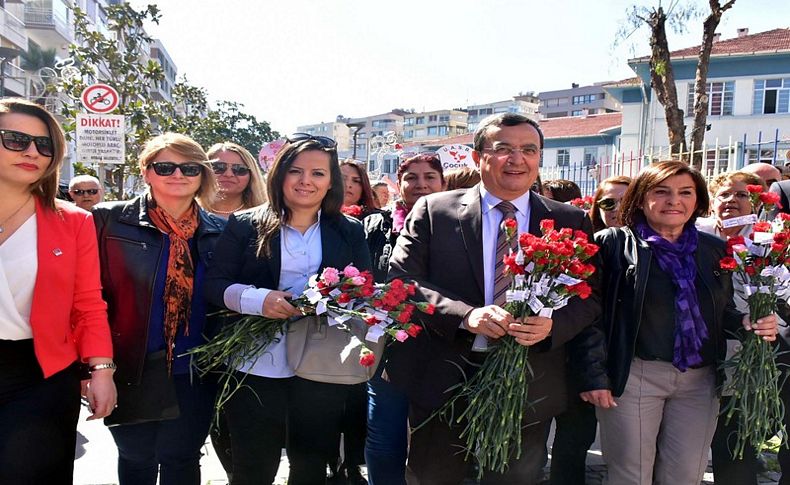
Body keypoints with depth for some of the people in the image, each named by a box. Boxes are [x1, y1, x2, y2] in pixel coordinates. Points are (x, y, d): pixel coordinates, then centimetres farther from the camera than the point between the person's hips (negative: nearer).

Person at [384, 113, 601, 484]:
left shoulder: (571, 222, 3)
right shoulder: (433, 211, -2)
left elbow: (589, 298, 3)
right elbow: (401, 281, -8)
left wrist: (552, 325, -20)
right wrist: (465, 315, -23)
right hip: (442, 379, 0)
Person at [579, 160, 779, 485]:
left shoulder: (714, 249, 11)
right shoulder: (613, 243, -4)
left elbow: (723, 313, 19)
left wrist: (748, 323, -3)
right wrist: (594, 375, -12)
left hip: (701, 380, 4)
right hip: (632, 376, -4)